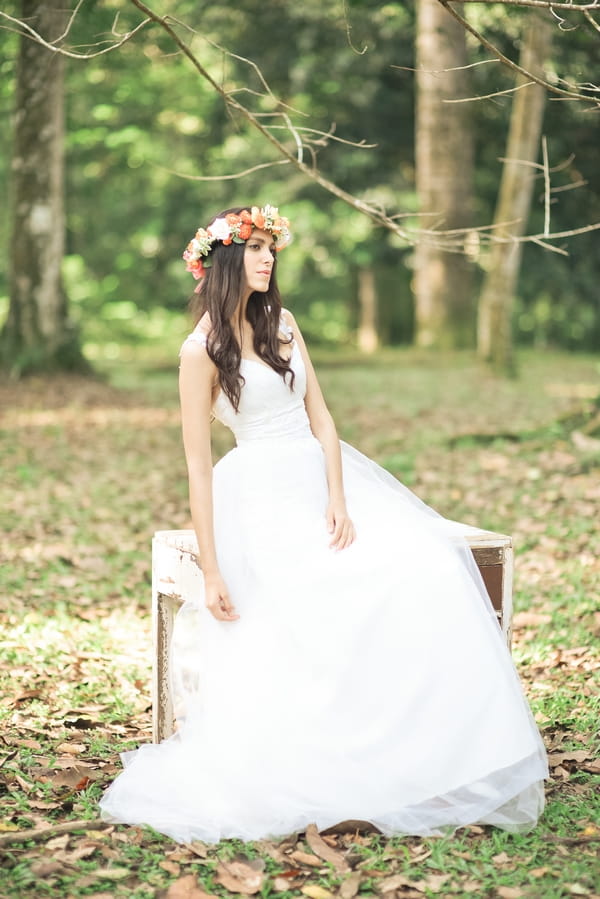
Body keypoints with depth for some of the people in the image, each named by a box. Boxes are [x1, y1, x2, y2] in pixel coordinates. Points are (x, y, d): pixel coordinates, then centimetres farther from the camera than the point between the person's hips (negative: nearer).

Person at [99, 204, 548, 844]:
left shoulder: (281, 323, 11)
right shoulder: (202, 350, -7)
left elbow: (319, 414, 7)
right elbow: (197, 463, -10)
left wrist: (338, 499, -9)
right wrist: (211, 570, -15)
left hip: (322, 480, 6)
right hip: (262, 499, -6)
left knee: (426, 569, -12)